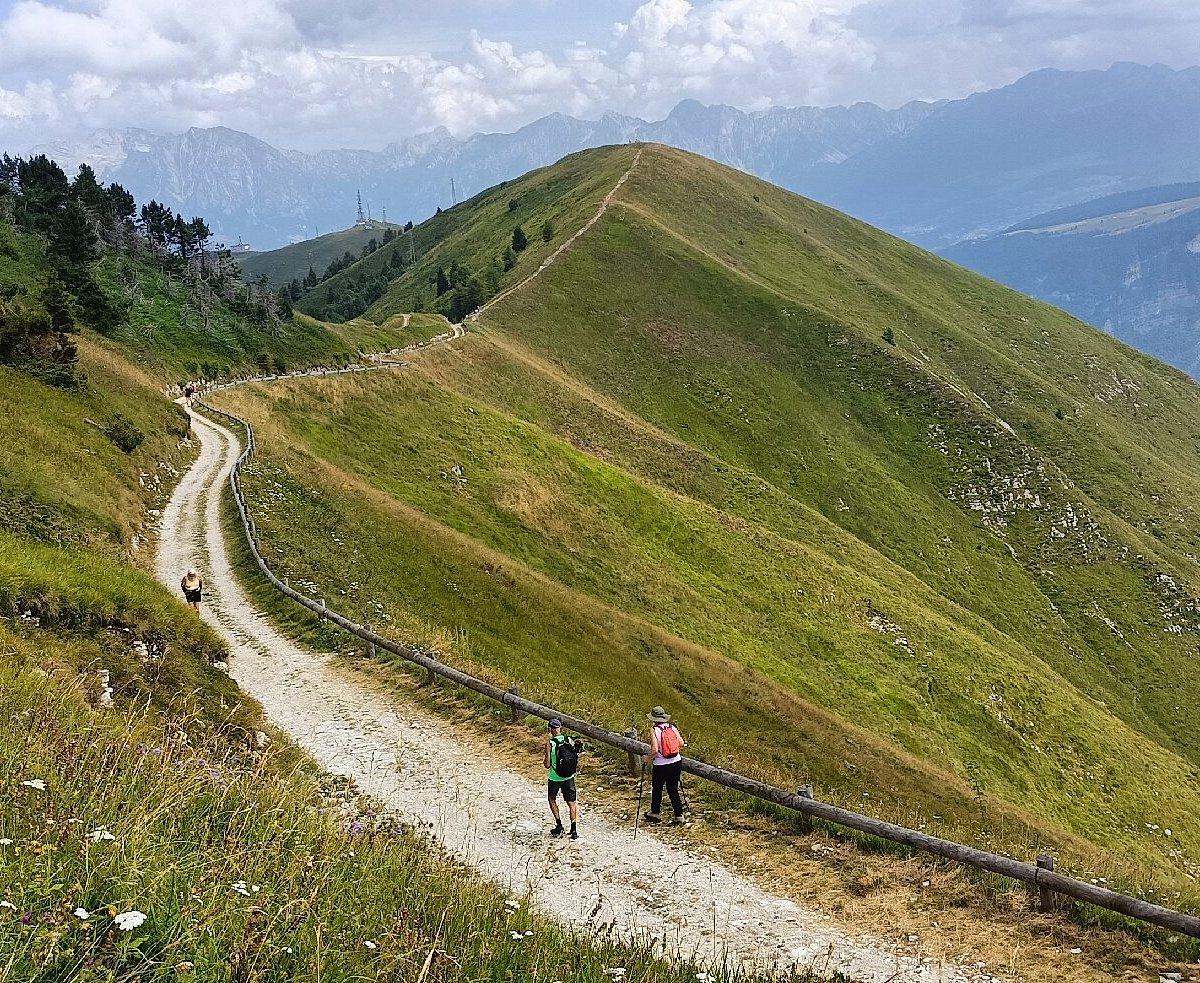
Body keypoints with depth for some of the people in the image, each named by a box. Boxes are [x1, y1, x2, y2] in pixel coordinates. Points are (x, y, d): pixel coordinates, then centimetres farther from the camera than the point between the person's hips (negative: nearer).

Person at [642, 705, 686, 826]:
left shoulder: (654, 730, -14)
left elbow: (654, 750, -21)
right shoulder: (672, 727, -1)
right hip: (676, 763, 4)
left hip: (661, 766, -4)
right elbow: (681, 743, -2)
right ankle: (679, 815, 14)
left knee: (657, 789, 18)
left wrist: (648, 758, -4)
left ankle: (655, 813, 33)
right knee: (673, 789, 16)